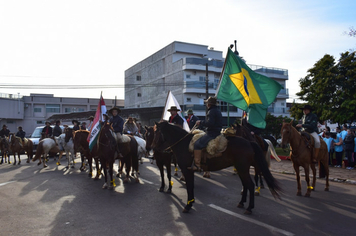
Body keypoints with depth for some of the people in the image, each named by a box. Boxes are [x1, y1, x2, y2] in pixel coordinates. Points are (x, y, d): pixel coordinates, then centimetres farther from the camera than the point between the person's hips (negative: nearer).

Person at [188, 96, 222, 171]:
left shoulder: (212, 111, -13)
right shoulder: (217, 110, 19)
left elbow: (210, 123, -25)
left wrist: (200, 122, -11)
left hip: (212, 133, -11)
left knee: (197, 144, -18)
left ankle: (197, 165, -23)